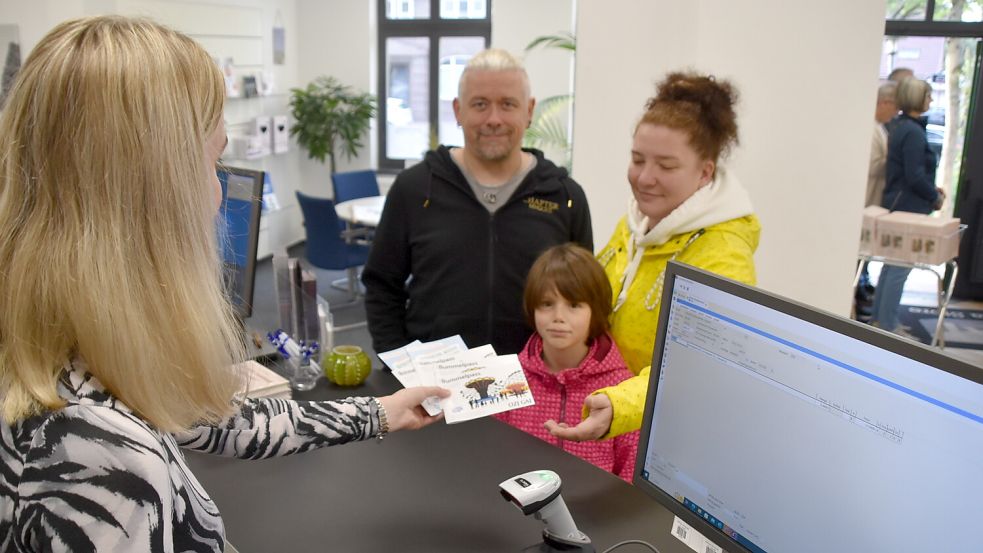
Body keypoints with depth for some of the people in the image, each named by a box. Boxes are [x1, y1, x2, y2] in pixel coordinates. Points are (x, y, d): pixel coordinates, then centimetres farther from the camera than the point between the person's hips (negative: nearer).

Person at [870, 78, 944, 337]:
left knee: (893, 264, 16)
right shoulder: (913, 132, -18)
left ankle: (880, 319, 24)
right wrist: (935, 197, -7)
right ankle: (887, 325, 3)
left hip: (898, 205, 10)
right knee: (900, 267, -3)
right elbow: (915, 176, -22)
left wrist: (931, 189, 13)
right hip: (908, 207, -10)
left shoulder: (900, 126, 12)